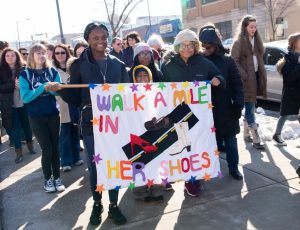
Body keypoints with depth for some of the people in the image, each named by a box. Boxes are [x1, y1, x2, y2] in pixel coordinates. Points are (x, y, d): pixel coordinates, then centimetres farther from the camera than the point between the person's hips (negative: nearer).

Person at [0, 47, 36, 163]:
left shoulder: (24, 69, -1)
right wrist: (13, 85, -22)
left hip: (24, 103, 0)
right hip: (10, 105, 0)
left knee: (27, 126, 14)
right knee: (15, 129, 5)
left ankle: (30, 145, 38)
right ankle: (19, 152, 18)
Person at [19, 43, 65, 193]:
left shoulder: (52, 71, 2)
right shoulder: (25, 74, -4)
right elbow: (25, 97, -13)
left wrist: (52, 87, -25)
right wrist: (43, 87, -22)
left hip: (53, 114, 2)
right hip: (36, 117, -2)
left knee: (55, 147, 7)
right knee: (46, 148, -2)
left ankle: (57, 177, 21)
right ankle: (48, 179, 17)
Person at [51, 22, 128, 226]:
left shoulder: (118, 65, 4)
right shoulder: (79, 65, -1)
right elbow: (75, 99, -1)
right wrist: (60, 89, -19)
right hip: (91, 124, -1)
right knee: (94, 166, 9)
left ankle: (114, 205, 26)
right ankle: (97, 204, 29)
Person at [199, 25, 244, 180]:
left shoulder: (227, 61, -2)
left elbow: (237, 85, -2)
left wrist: (238, 105, -10)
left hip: (225, 110, 0)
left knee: (231, 141, 11)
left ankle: (233, 168, 28)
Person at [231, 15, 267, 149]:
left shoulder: (256, 40, 13)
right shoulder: (238, 42, -8)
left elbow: (260, 58, 18)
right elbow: (234, 62, -11)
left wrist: (261, 76, 10)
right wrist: (244, 76, -17)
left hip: (256, 77, 7)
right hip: (246, 79, -7)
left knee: (249, 108, 14)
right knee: (250, 109, -4)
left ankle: (246, 134, 26)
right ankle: (256, 139, 0)